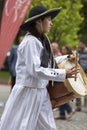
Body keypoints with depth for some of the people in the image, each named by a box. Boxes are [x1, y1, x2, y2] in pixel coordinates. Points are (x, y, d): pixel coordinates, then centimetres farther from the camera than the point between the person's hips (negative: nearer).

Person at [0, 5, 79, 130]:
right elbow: (35, 70, -22)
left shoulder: (42, 41, 10)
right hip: (27, 92, -9)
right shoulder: (30, 41, -17)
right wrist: (63, 74, -19)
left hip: (41, 92, 9)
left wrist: (66, 58, 18)